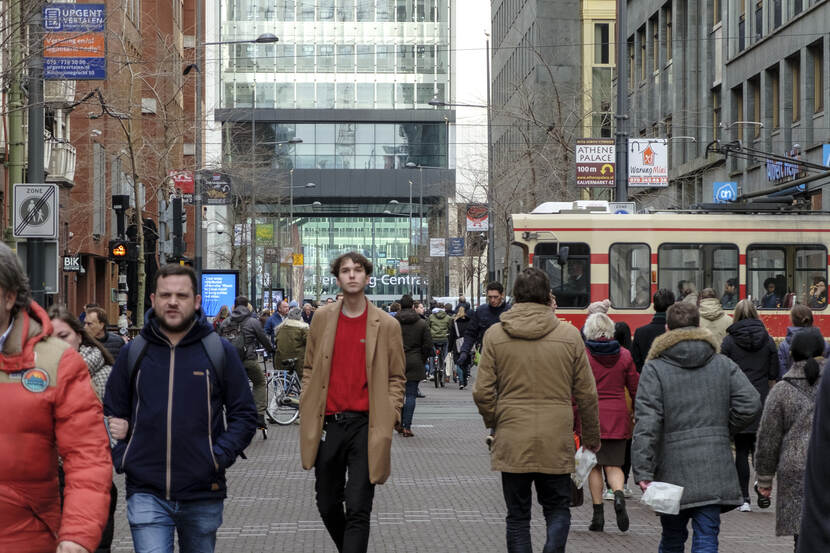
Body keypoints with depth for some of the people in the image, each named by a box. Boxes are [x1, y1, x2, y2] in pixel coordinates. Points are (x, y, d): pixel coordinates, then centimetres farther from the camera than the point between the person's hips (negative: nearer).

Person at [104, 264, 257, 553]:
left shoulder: (220, 351, 2)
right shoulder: (133, 352, 5)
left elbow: (245, 415, 5)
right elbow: (111, 413, 15)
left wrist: (220, 456, -9)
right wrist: (121, 458, 0)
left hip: (202, 495, 1)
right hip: (146, 494, 0)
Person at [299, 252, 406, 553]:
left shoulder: (387, 325, 1)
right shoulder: (322, 318, 8)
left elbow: (396, 377, 6)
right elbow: (310, 368, 14)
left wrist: (388, 417, -5)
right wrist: (308, 409, 5)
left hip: (365, 425, -3)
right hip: (328, 423, 3)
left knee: (358, 509, -7)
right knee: (328, 505, 12)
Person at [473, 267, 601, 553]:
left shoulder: (495, 335, -3)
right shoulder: (569, 335, -2)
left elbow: (483, 393, -2)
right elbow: (586, 394, 2)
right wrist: (591, 438, 15)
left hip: (512, 442, 0)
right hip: (556, 442, 0)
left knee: (517, 515, 10)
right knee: (557, 508, 14)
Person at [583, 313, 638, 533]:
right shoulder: (624, 355, 3)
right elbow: (634, 389, 7)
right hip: (617, 416, 2)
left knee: (594, 465, 6)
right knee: (614, 464, 7)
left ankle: (598, 514, 5)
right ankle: (619, 494, -22)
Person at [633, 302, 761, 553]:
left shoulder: (655, 368, -3)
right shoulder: (723, 364, 6)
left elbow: (646, 423, -11)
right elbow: (750, 404, -1)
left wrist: (642, 471, -14)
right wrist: (722, 429, 14)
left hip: (674, 470, -1)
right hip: (715, 470, 1)